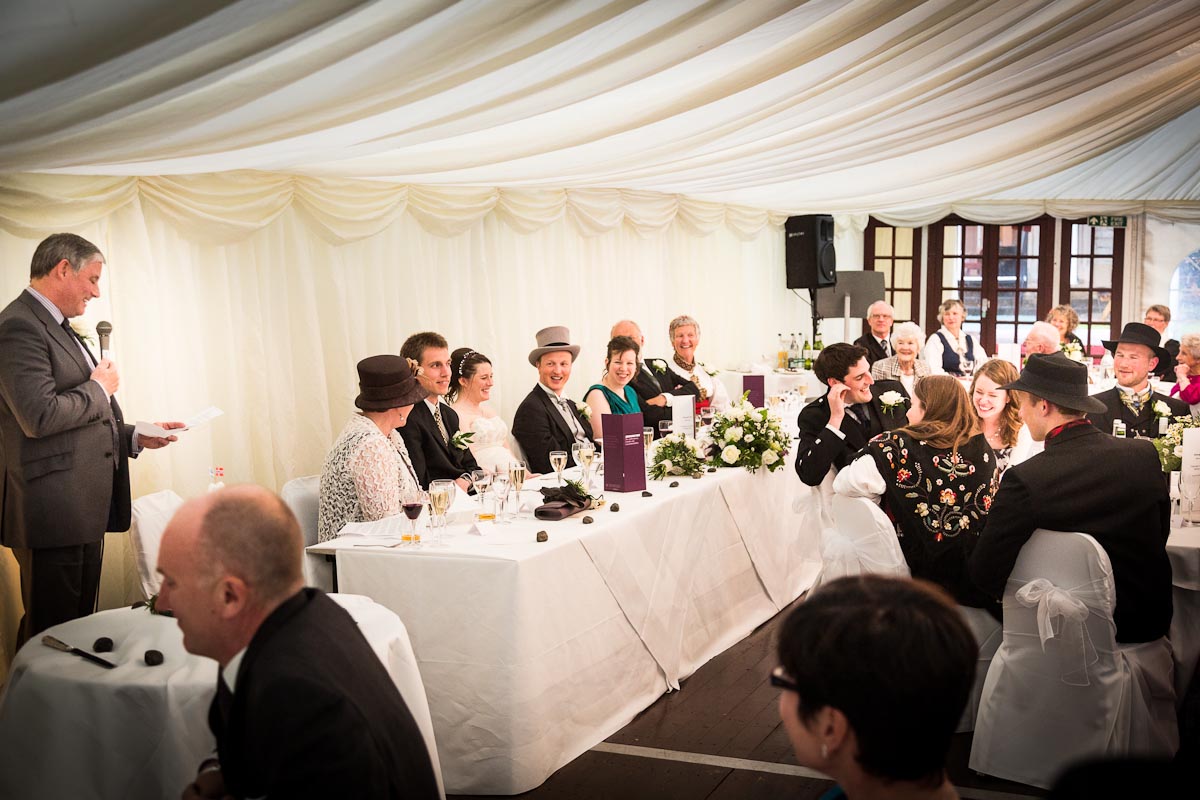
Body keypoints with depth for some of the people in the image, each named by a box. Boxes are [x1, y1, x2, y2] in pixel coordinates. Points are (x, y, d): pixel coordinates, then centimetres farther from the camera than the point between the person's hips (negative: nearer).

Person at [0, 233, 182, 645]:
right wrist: (100, 387, -10)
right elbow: (39, 417, -23)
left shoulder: (58, 328, 19)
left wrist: (136, 437, 12)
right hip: (53, 514, -10)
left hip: (84, 511, 10)